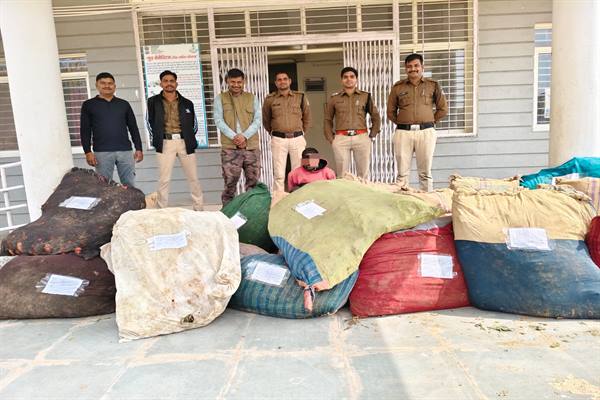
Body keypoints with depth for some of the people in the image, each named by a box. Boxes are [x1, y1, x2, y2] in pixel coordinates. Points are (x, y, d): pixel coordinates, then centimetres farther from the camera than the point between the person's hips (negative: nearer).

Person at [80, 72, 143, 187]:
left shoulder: (124, 104, 14)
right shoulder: (88, 105, 9)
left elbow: (133, 128, 13)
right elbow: (85, 131, 5)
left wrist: (139, 149, 5)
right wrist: (88, 152, -5)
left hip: (125, 151, 2)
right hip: (102, 152, -1)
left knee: (130, 185, 1)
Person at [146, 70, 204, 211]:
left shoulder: (187, 103, 12)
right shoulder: (153, 101, 8)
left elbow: (194, 124, 17)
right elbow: (149, 122, 12)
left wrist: (190, 138, 7)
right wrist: (157, 139, 4)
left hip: (185, 142, 2)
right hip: (165, 143, -2)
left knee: (193, 178, 4)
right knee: (164, 179, -3)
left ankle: (199, 209, 13)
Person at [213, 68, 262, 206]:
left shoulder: (252, 98, 14)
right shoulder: (220, 98, 10)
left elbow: (257, 120, 4)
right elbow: (218, 121, -1)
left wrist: (244, 136, -11)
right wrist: (234, 136, -14)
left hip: (252, 146, 2)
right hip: (230, 148, -2)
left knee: (253, 183, 4)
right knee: (230, 183, -4)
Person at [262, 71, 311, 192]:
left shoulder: (300, 97, 6)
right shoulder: (270, 99, 4)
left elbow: (306, 117, 16)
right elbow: (266, 120, 16)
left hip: (297, 139, 1)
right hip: (278, 140, -1)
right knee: (279, 174, -1)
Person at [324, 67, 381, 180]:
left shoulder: (366, 96, 9)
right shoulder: (334, 98, 10)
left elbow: (376, 117, 14)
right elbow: (328, 120, 15)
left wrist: (371, 136, 7)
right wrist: (330, 139, 7)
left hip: (361, 138, 0)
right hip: (341, 139, 0)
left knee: (363, 173, 2)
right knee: (342, 175, 0)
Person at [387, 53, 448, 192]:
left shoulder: (433, 85, 9)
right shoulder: (398, 87, 10)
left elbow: (443, 109, 13)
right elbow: (391, 112, 15)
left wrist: (430, 121, 8)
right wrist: (402, 123, 7)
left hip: (426, 132, 0)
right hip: (403, 132, 1)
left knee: (425, 172, 4)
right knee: (402, 172, 1)